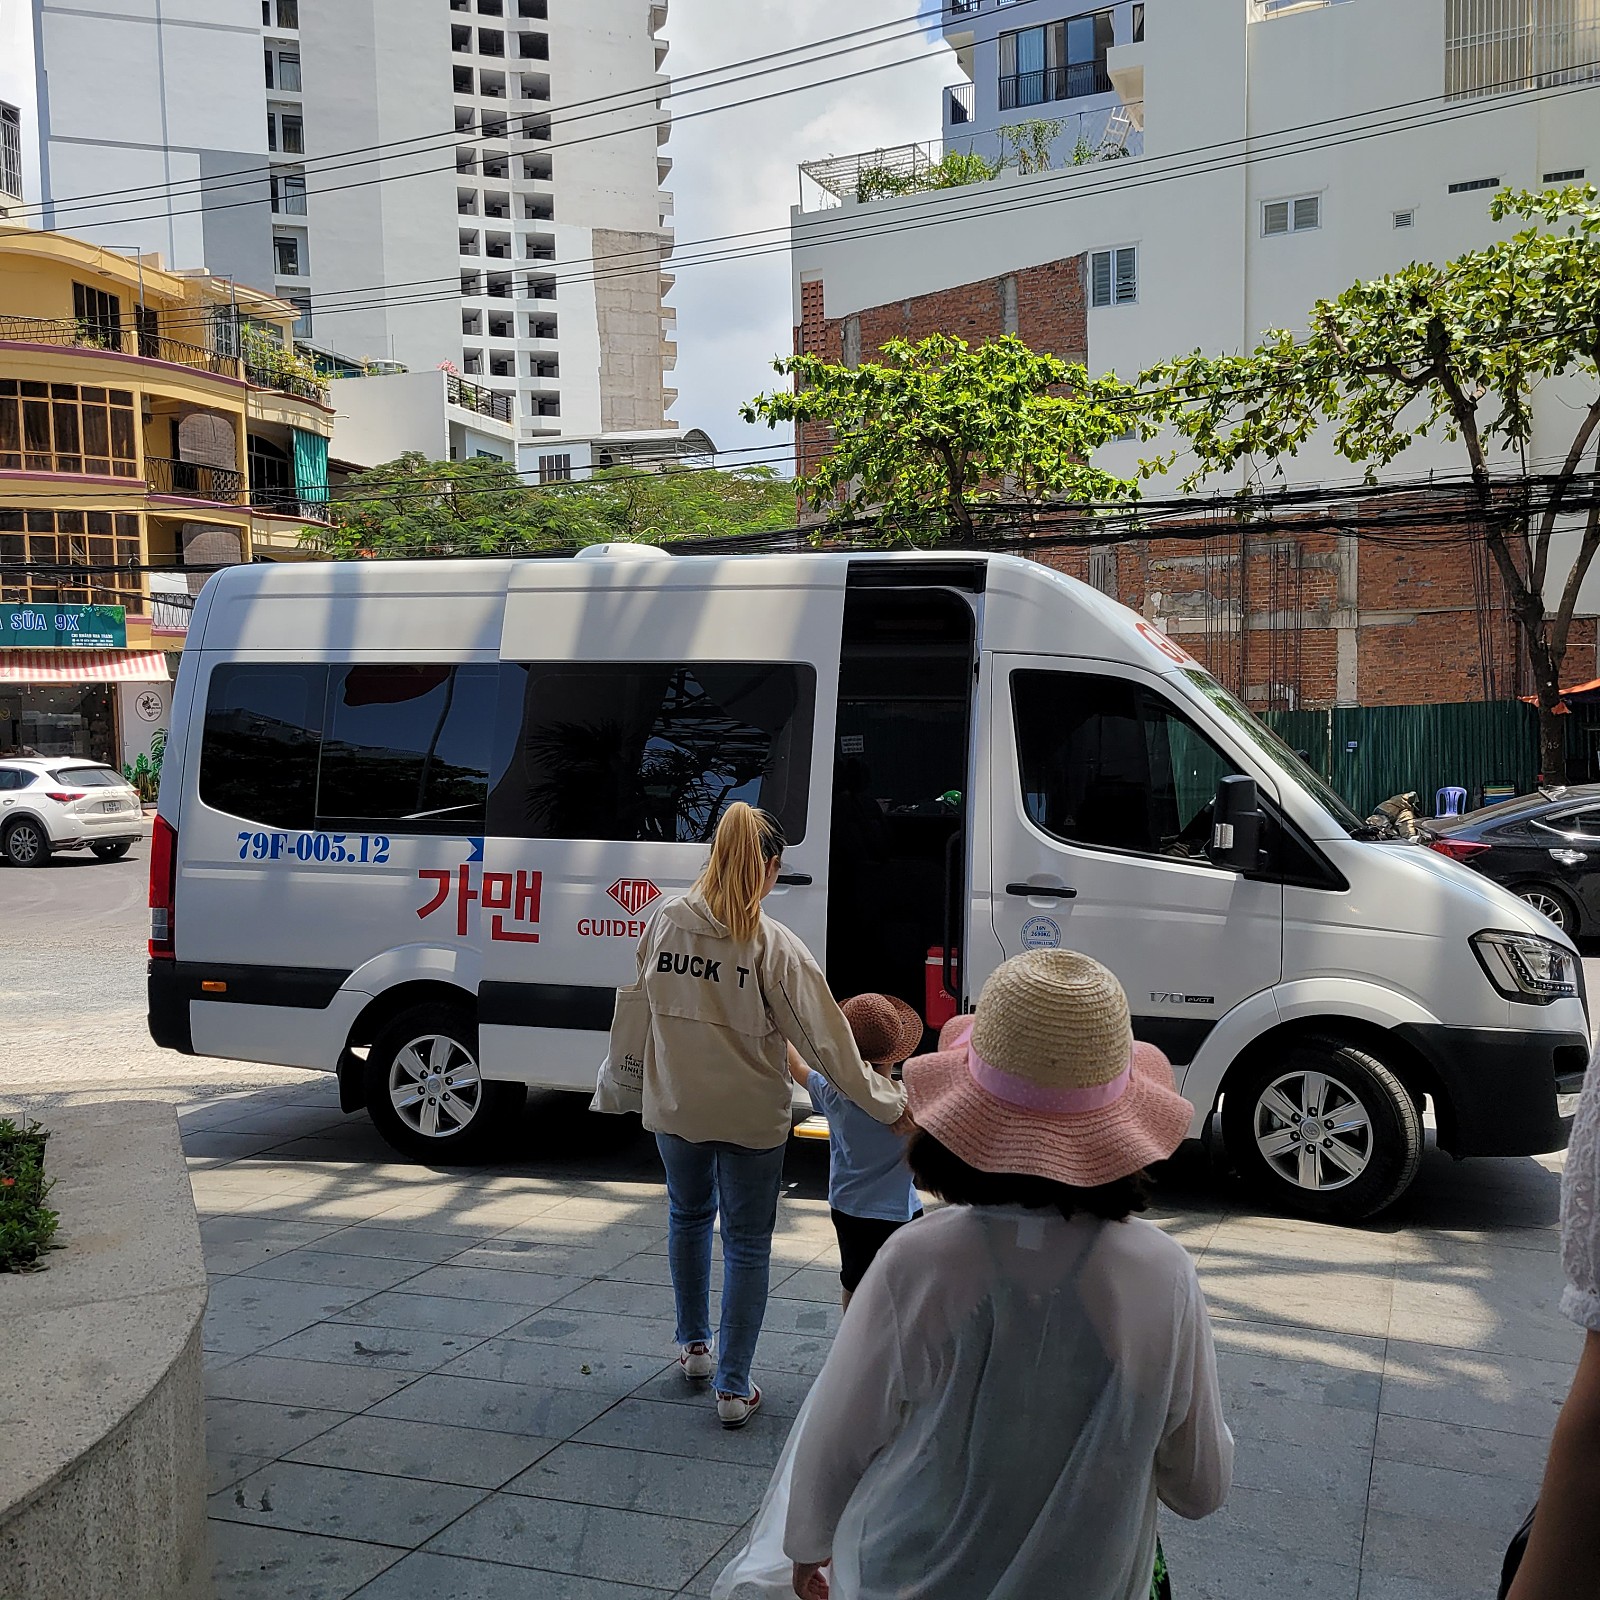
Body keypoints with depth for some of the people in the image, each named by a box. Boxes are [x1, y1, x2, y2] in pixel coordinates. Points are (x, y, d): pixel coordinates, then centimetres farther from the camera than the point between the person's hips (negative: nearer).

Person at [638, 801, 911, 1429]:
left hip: (674, 1110, 4)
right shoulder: (772, 945, -20)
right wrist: (889, 1102, -7)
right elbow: (824, 1038, -16)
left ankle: (693, 1346, 41)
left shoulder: (662, 924, -8)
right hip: (749, 1117, -4)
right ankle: (733, 1388, 15)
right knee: (747, 1244, 10)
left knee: (689, 1217, 27)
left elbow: (636, 1013, 5)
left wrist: (624, 1082, 23)